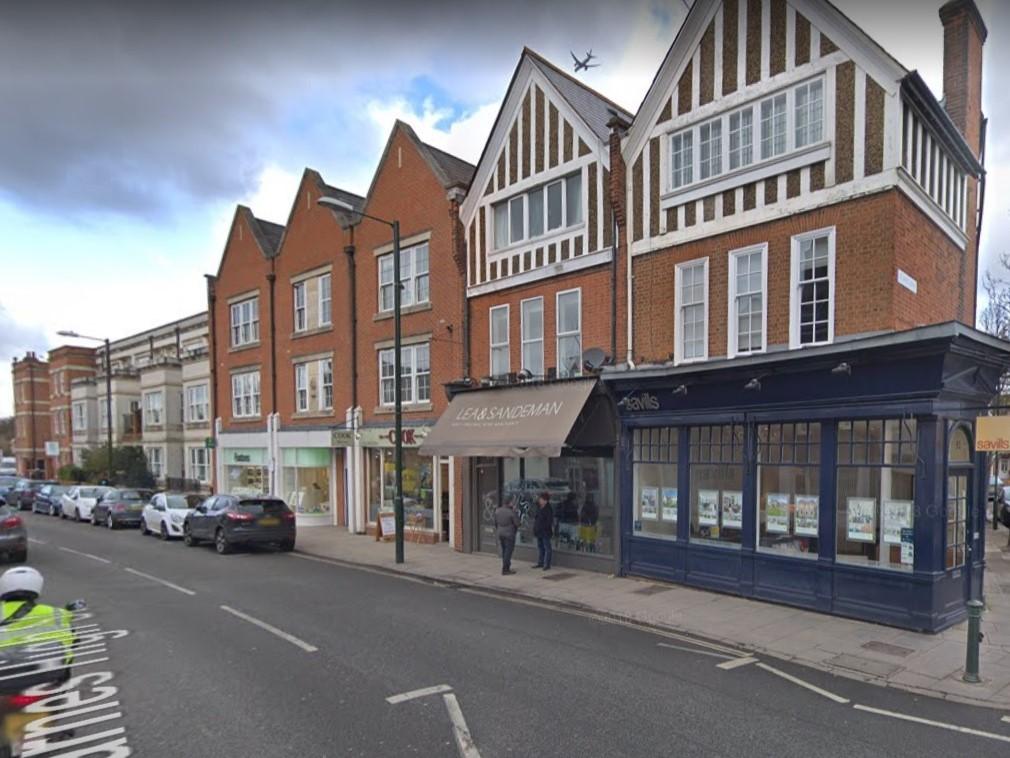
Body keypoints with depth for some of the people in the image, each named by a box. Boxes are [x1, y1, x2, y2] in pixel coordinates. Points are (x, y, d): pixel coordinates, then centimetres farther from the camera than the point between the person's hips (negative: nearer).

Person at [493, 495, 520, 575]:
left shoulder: (497, 510, 1)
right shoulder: (511, 512, -18)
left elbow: (496, 522, 10)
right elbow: (517, 523, -11)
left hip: (500, 533, 7)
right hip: (509, 534, -7)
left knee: (504, 551, 18)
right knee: (508, 551, 1)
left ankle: (506, 567, 28)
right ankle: (505, 569, 1)